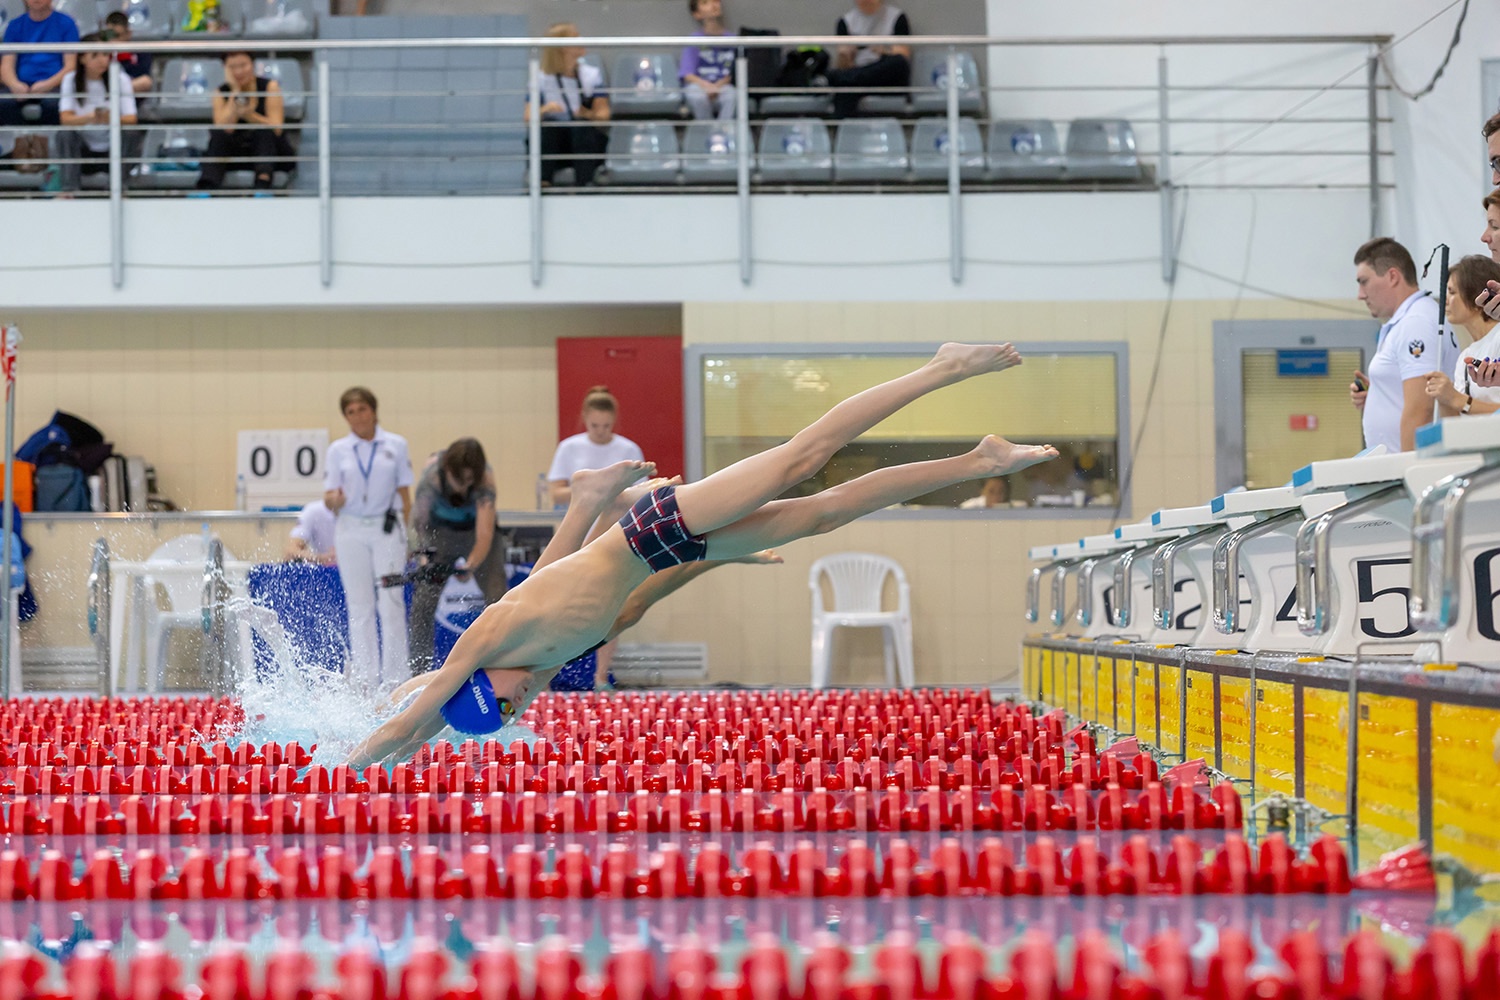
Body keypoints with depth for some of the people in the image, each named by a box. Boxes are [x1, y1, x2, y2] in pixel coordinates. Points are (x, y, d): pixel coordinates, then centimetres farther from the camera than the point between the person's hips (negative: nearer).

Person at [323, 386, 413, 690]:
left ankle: (395, 675, -3)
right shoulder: (338, 450, 4)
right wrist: (333, 500, -20)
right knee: (359, 605, 3)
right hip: (351, 530, 1)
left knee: (391, 602, -6)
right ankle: (364, 677, 6)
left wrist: (405, 534, 2)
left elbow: (405, 494, 6)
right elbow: (329, 496, 4)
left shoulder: (396, 446, 3)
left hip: (387, 530, -1)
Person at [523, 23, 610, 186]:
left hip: (586, 139, 1)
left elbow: (604, 113, -1)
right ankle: (543, 181, -40)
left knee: (582, 125, -31)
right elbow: (528, 116, -6)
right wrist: (544, 111, -29)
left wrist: (589, 114, -24)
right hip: (554, 145, -1)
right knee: (548, 125, -31)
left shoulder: (592, 74, 8)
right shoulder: (541, 78, 4)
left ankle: (584, 181, -39)